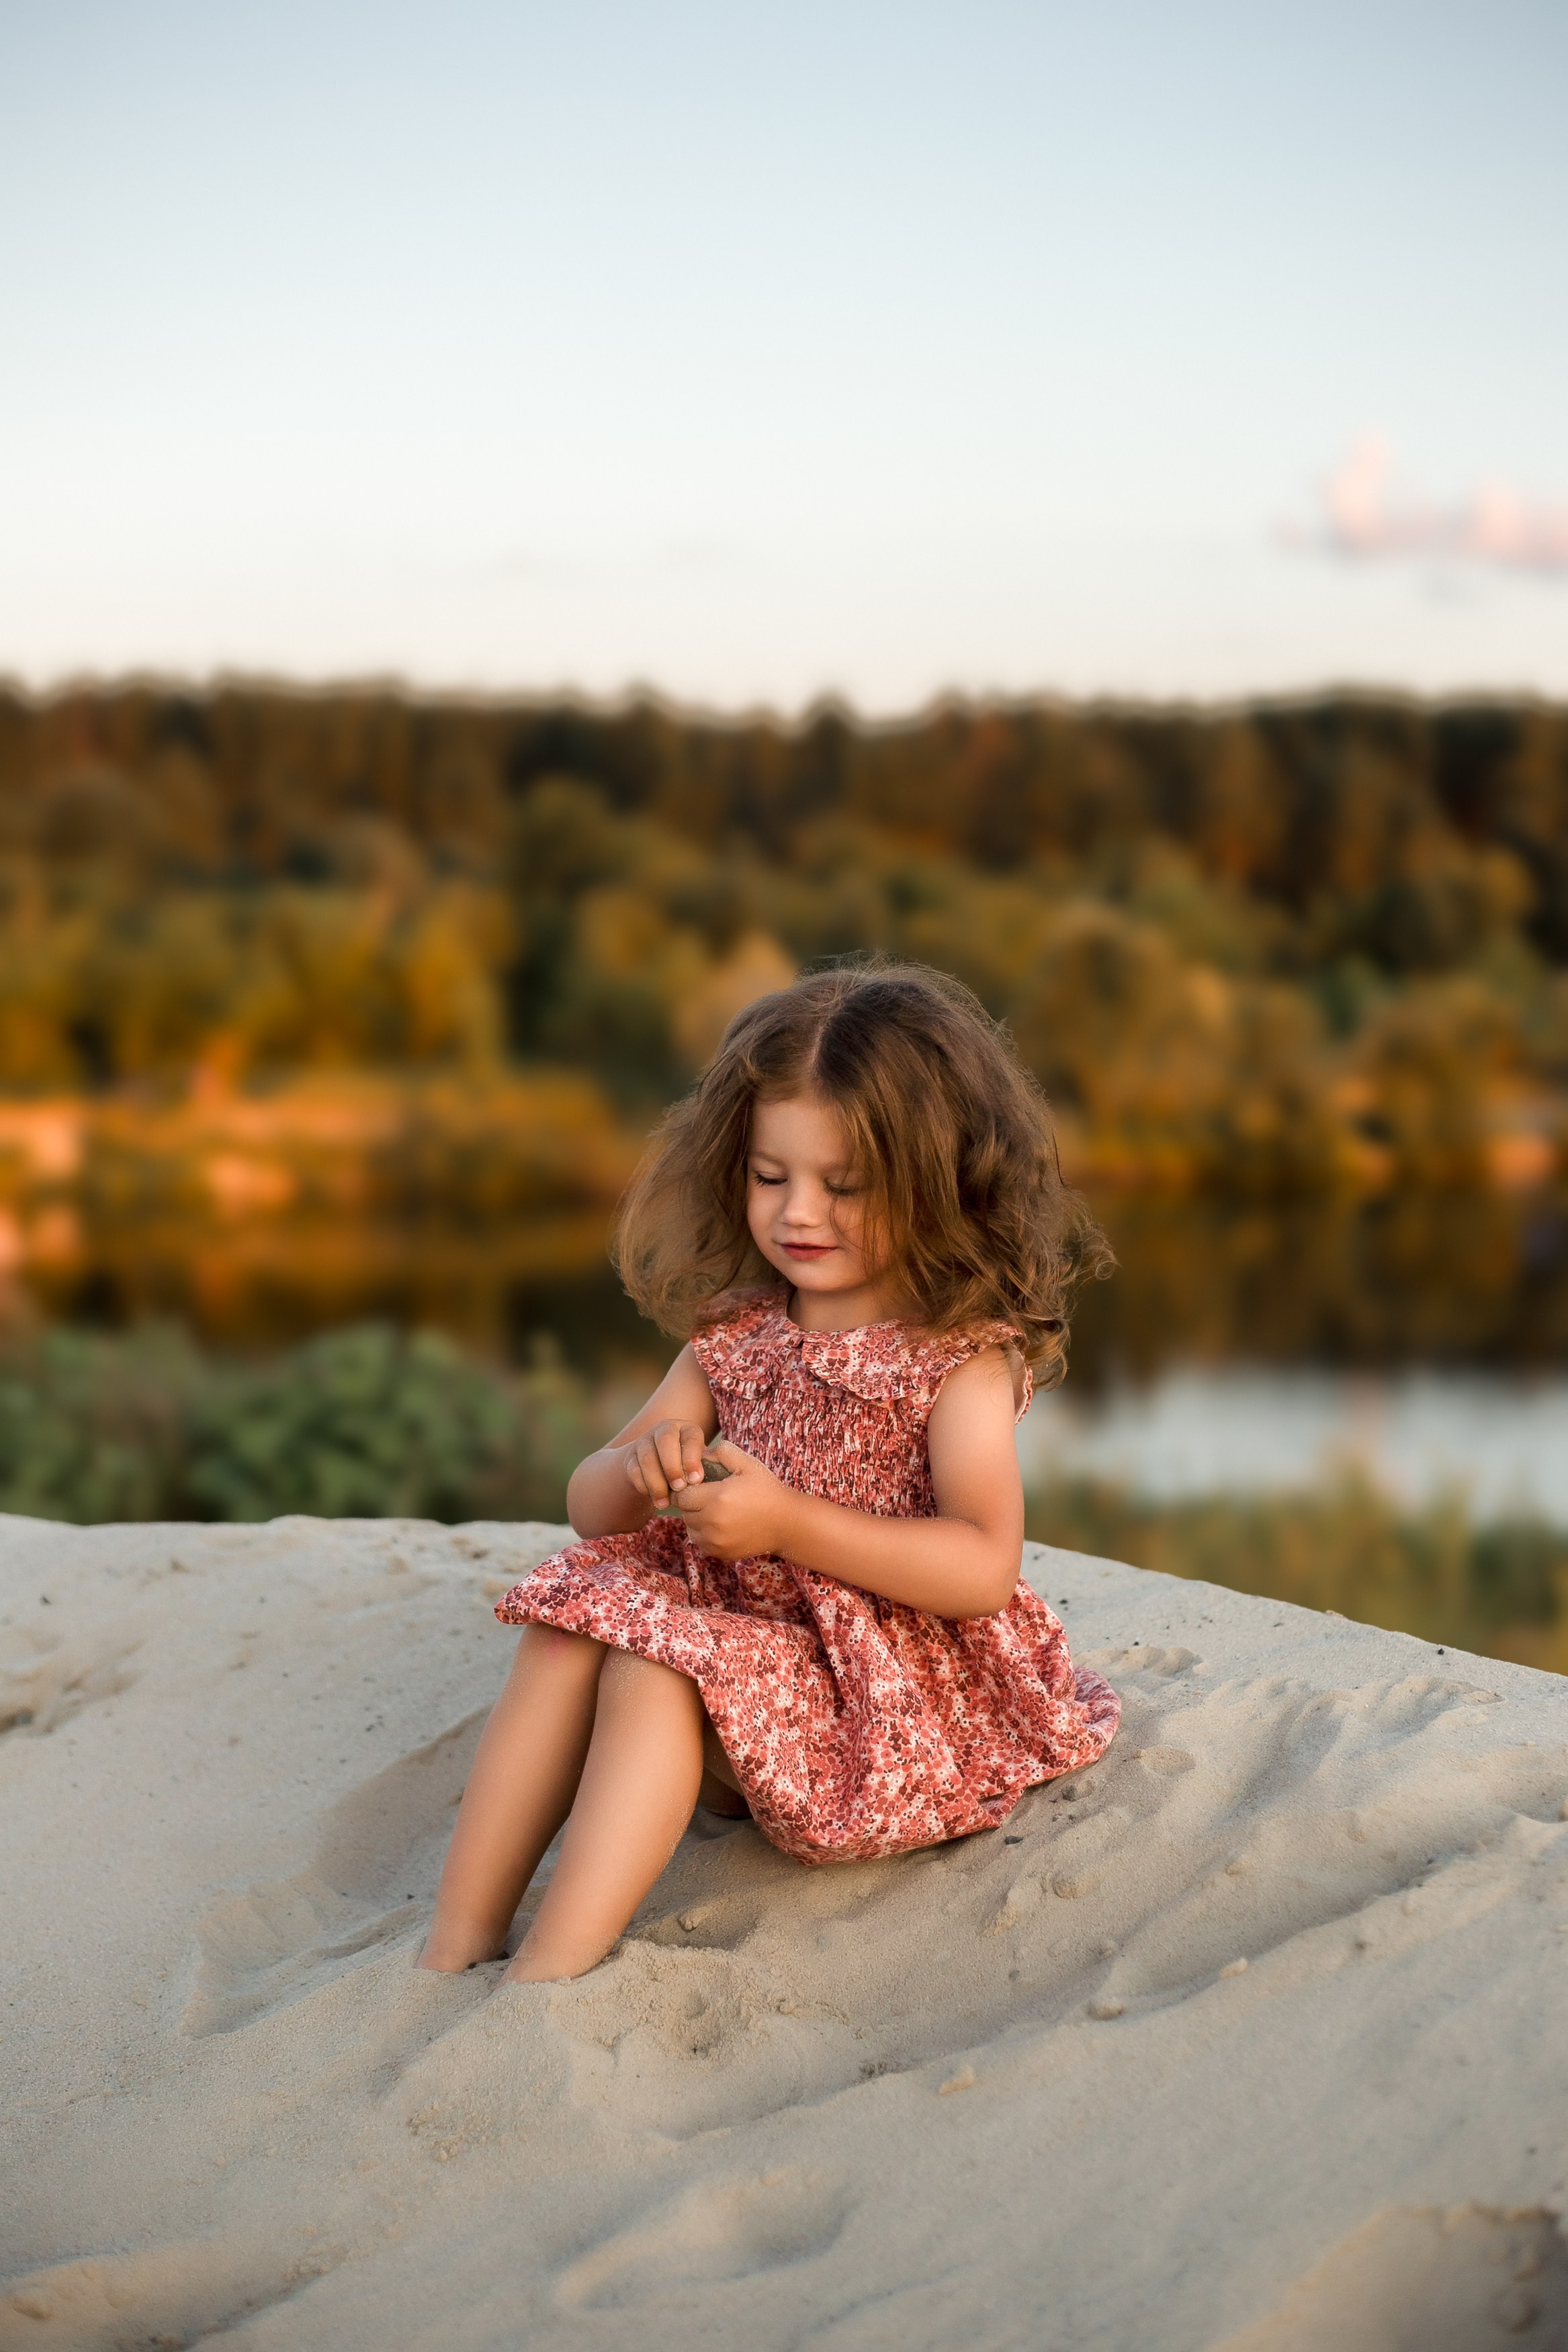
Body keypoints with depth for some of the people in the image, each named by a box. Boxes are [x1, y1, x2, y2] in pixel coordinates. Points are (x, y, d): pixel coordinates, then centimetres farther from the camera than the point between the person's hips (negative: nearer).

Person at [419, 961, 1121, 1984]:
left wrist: (790, 1524, -27)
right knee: (572, 1622, -15)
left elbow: (986, 1570, -22)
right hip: (747, 1643, 7)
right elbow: (591, 1507, 8)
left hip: (902, 1708, -7)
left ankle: (546, 1983, -33)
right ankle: (456, 1948, -18)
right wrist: (640, 1469, -17)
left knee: (654, 1664, -27)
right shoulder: (736, 1337, 7)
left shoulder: (960, 1359, -11)